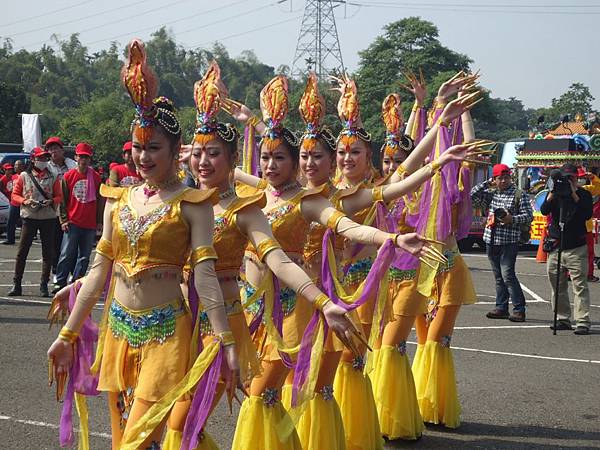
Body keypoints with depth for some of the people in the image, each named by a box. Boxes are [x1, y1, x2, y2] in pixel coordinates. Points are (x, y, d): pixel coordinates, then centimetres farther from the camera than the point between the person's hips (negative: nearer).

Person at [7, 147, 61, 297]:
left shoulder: (53, 177, 7)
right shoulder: (24, 176, 5)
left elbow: (59, 196, 7)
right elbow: (15, 195, 5)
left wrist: (52, 201, -13)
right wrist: (24, 201, -13)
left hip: (48, 218, 1)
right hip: (29, 217, -1)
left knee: (48, 253, 1)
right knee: (22, 251, -1)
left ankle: (44, 285, 10)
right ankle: (16, 284, 6)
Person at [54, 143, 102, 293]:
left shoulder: (96, 177, 6)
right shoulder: (68, 176, 2)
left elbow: (100, 200, 10)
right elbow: (63, 200, 4)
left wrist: (99, 221, 8)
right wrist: (64, 219, -2)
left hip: (90, 224, 2)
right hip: (73, 223, -2)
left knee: (84, 256, 6)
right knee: (67, 254, -5)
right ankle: (60, 283, 1)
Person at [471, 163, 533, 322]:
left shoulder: (519, 194, 0)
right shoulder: (490, 194, 14)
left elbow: (528, 215, -3)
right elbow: (472, 196, 6)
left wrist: (512, 219, -18)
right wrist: (487, 184, 3)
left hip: (509, 241, -5)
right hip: (491, 240, 5)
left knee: (507, 275, -12)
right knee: (498, 276, 10)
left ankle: (519, 309, -8)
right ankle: (501, 308, 16)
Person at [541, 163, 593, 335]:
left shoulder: (584, 194, 3)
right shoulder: (555, 194, 11)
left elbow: (588, 214, -12)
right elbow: (544, 210, -4)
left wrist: (573, 195, -15)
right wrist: (553, 192, -15)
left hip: (576, 248, -4)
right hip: (556, 247, 4)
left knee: (580, 285, -8)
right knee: (558, 286, 8)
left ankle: (583, 322, -9)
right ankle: (563, 319, 17)